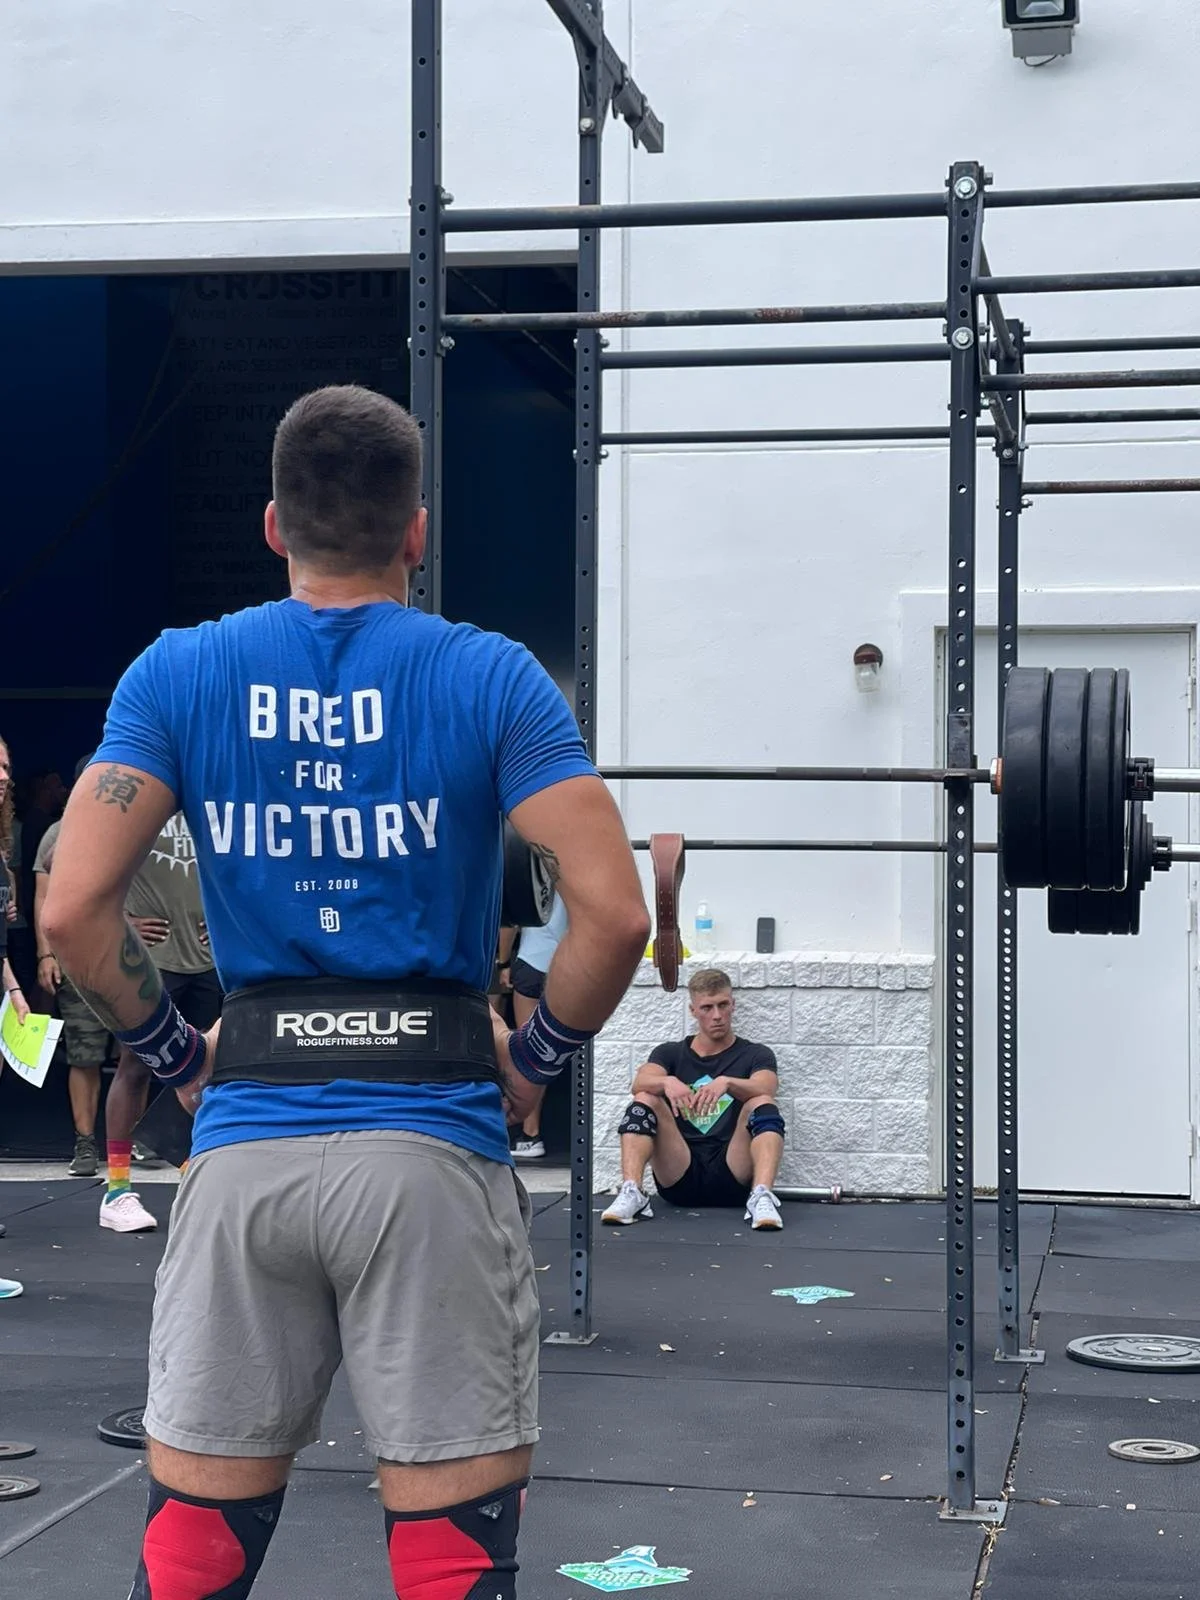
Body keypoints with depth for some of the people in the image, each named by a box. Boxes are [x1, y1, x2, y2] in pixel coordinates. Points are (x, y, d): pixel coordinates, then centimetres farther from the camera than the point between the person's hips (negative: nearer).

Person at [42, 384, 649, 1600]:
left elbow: (71, 913, -5)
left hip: (244, 1147, 2)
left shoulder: (179, 675, 4)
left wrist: (173, 1054, 9)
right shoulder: (491, 679, -1)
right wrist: (540, 1054, 6)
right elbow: (614, 914, -10)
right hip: (431, 1149, -2)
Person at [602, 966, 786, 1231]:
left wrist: (726, 1083, -33)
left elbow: (767, 1089, -12)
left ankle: (762, 1198, -44)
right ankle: (631, 1194, -34)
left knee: (762, 1105, -24)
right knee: (644, 1101, -18)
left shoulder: (755, 1055, 12)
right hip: (680, 1177, 1)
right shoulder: (670, 1054, 17)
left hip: (733, 1176, -1)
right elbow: (640, 1083, -6)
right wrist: (667, 1082, -29)